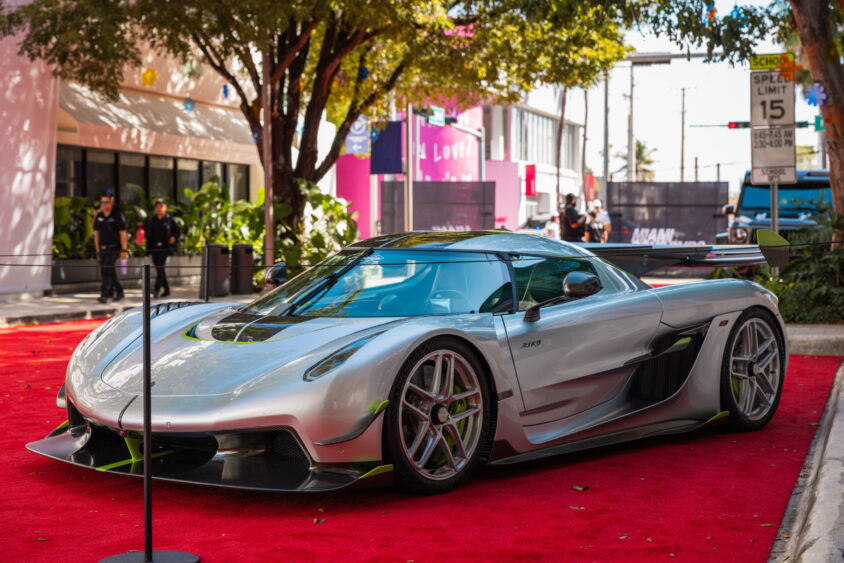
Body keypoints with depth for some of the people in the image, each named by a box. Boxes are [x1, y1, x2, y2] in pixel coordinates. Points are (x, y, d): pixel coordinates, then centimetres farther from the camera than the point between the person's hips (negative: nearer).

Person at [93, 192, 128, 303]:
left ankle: (104, 294, -20)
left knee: (106, 271, -16)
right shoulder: (98, 217, 10)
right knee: (110, 272, 11)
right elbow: (96, 233, 15)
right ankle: (119, 292, 26)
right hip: (102, 249, 6)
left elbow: (122, 234, -6)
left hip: (113, 249, -6)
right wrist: (97, 250, 12)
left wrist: (124, 250, -11)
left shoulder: (117, 216, -5)